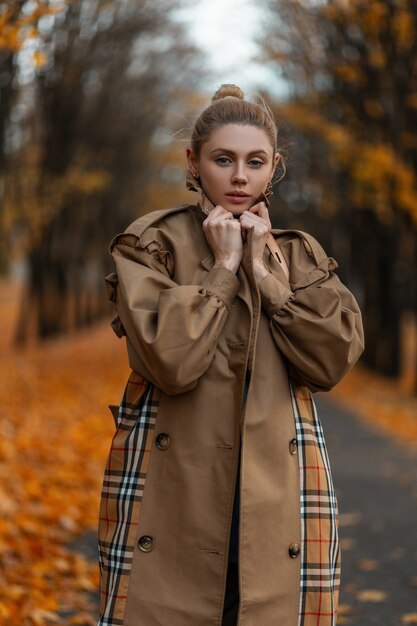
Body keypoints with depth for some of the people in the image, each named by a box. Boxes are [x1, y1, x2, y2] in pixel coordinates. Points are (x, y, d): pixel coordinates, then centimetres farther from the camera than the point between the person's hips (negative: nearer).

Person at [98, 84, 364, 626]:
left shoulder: (299, 254, 12)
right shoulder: (152, 244, 1)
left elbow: (334, 360, -5)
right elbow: (170, 359, -15)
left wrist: (266, 272, -5)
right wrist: (224, 266, -8)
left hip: (277, 487, 3)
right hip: (173, 485, -2)